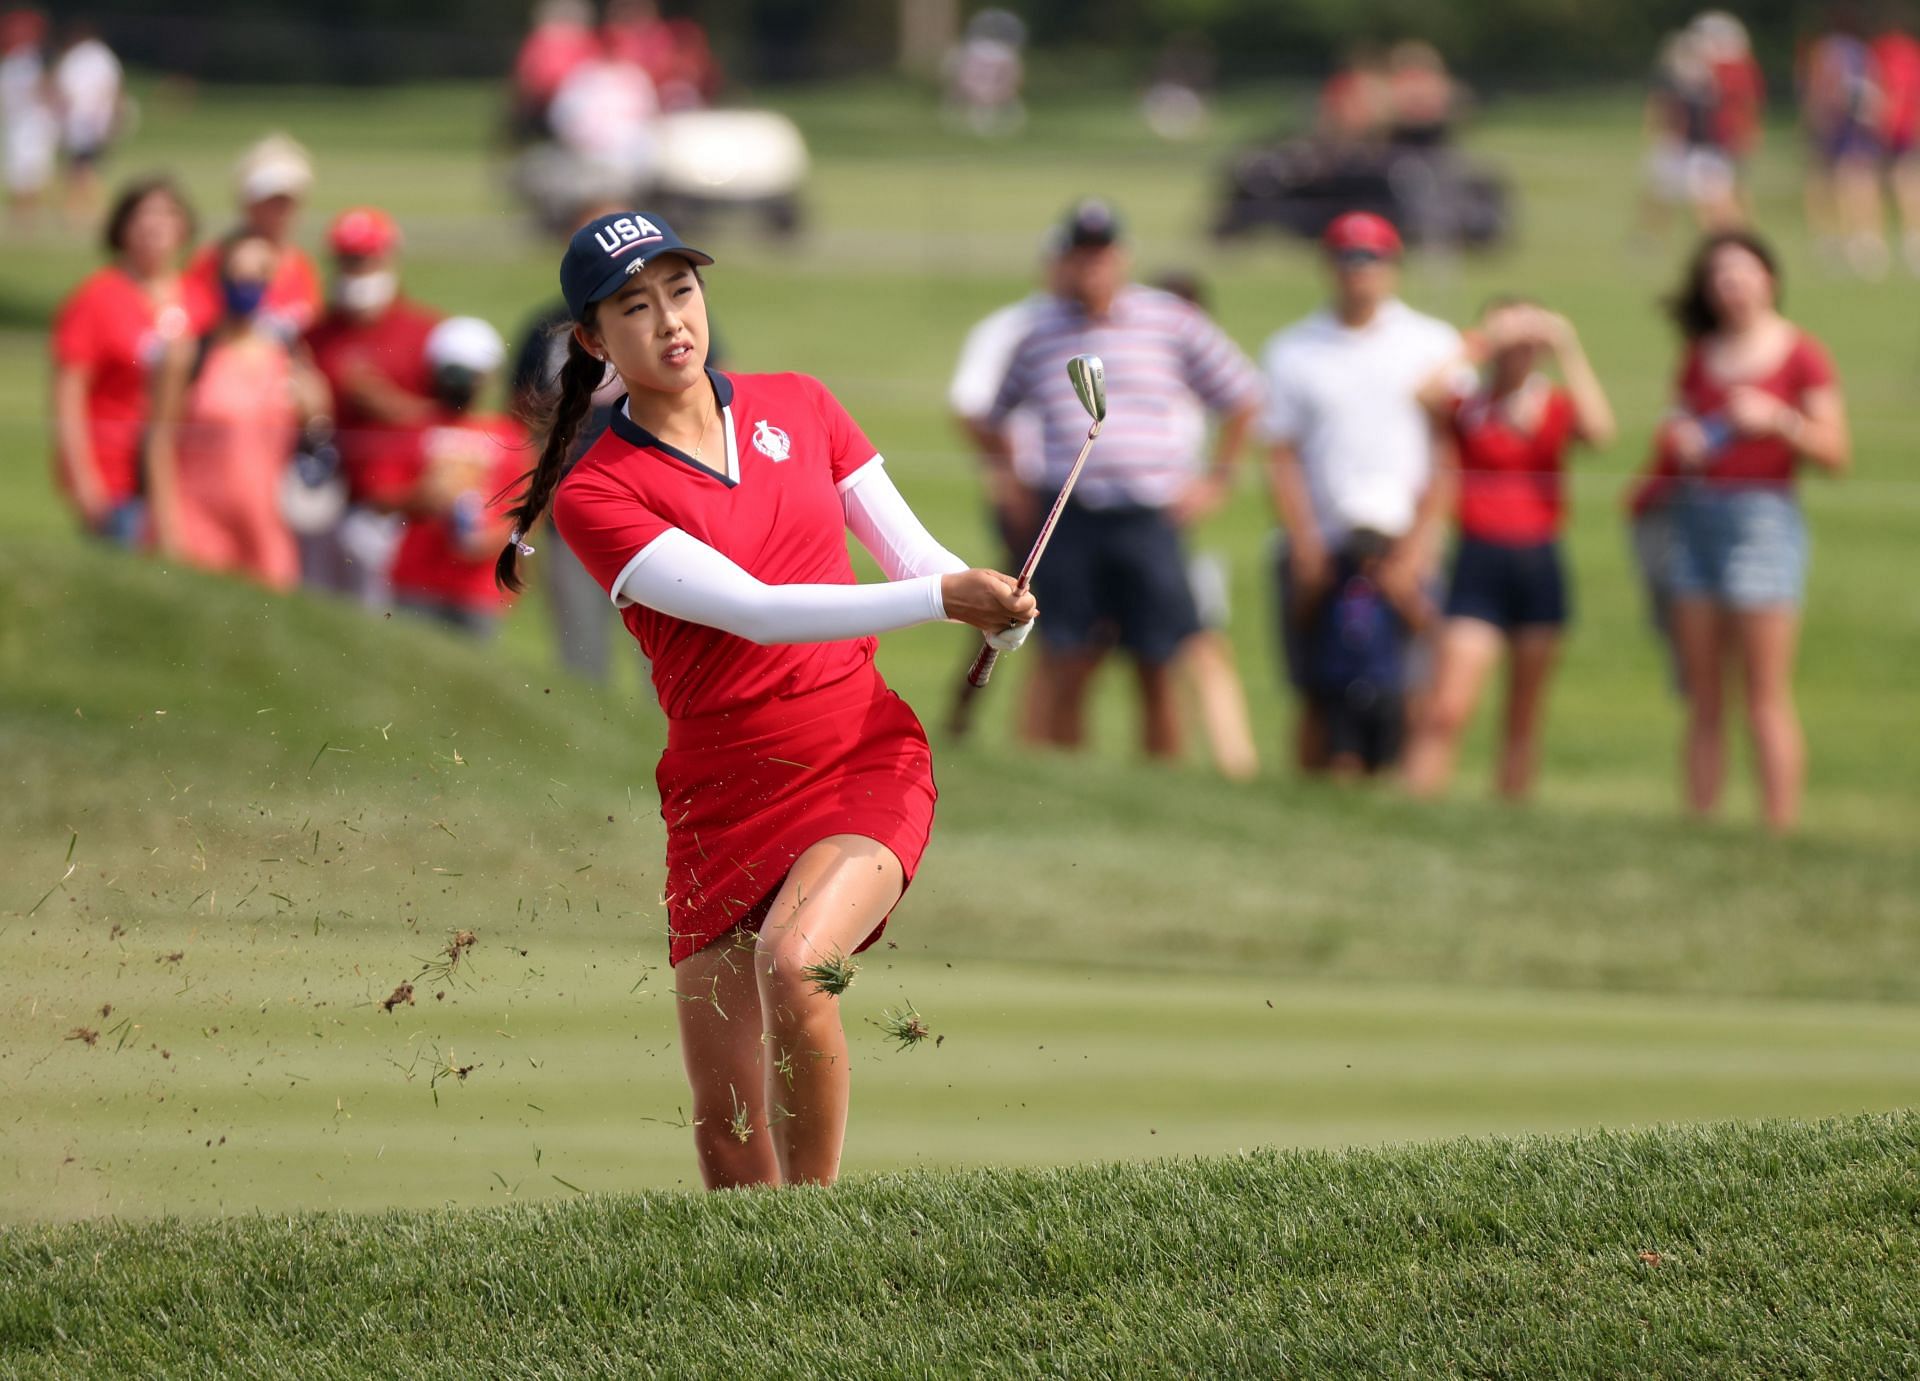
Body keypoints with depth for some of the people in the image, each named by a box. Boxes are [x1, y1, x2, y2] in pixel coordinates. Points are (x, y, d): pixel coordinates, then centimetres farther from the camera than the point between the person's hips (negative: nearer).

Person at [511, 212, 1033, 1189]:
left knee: (791, 961, -31)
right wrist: (939, 598, -26)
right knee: (729, 1152, -3)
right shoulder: (595, 495, -5)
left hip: (867, 760, 0)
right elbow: (751, 607, -16)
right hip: (722, 804, 0)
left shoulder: (798, 408, 9)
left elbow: (915, 557, 12)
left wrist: (997, 613, -12)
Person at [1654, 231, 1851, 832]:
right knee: (1703, 698, 5)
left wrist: (1778, 420, -20)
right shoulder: (1700, 356, 13)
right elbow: (1676, 431, 22)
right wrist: (1675, 443, -1)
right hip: (1695, 513, 5)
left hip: (1764, 516, -5)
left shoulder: (1801, 355, -2)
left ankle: (1780, 827, -8)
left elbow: (1836, 454, -5)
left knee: (1767, 696, -8)